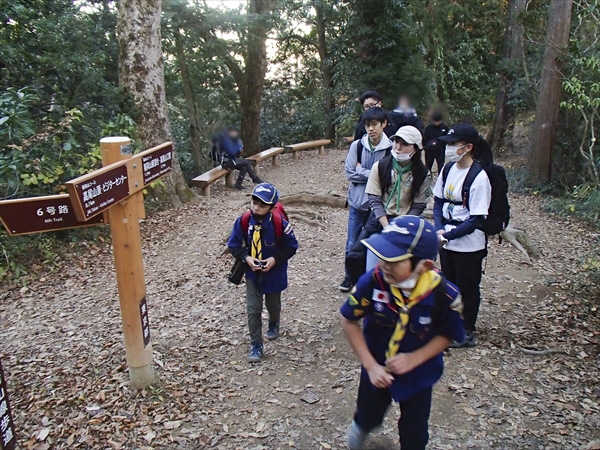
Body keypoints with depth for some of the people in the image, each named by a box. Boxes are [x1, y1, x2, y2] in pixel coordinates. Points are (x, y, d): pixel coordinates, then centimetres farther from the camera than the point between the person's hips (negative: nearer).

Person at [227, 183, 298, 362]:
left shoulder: (279, 223, -23)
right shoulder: (243, 221, -17)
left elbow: (291, 246, -11)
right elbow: (234, 245, -5)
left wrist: (275, 259, -22)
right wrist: (246, 258, -20)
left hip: (274, 273, -1)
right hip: (252, 273, 1)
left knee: (273, 305, 22)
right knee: (253, 309, 0)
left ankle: (274, 325, 55)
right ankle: (256, 344, 15)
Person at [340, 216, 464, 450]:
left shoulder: (444, 294, -30)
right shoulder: (372, 281, -31)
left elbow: (446, 334, -10)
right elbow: (349, 320, -15)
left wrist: (414, 359, -23)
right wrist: (370, 365, -17)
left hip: (418, 373, -1)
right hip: (376, 368, 1)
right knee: (368, 417, 26)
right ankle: (360, 426, 62)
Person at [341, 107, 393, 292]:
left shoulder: (391, 148, -13)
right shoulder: (357, 145, -5)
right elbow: (350, 173, -7)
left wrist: (361, 171, -13)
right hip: (357, 202, 2)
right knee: (352, 244, 12)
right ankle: (349, 276, 31)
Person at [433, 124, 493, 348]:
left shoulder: (479, 177, -21)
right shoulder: (449, 169, -1)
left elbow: (476, 219, -20)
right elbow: (438, 201, 6)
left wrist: (448, 235, -20)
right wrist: (439, 229, -9)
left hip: (468, 244, -7)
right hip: (447, 242, 7)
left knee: (467, 288, 10)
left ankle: (467, 333, 28)